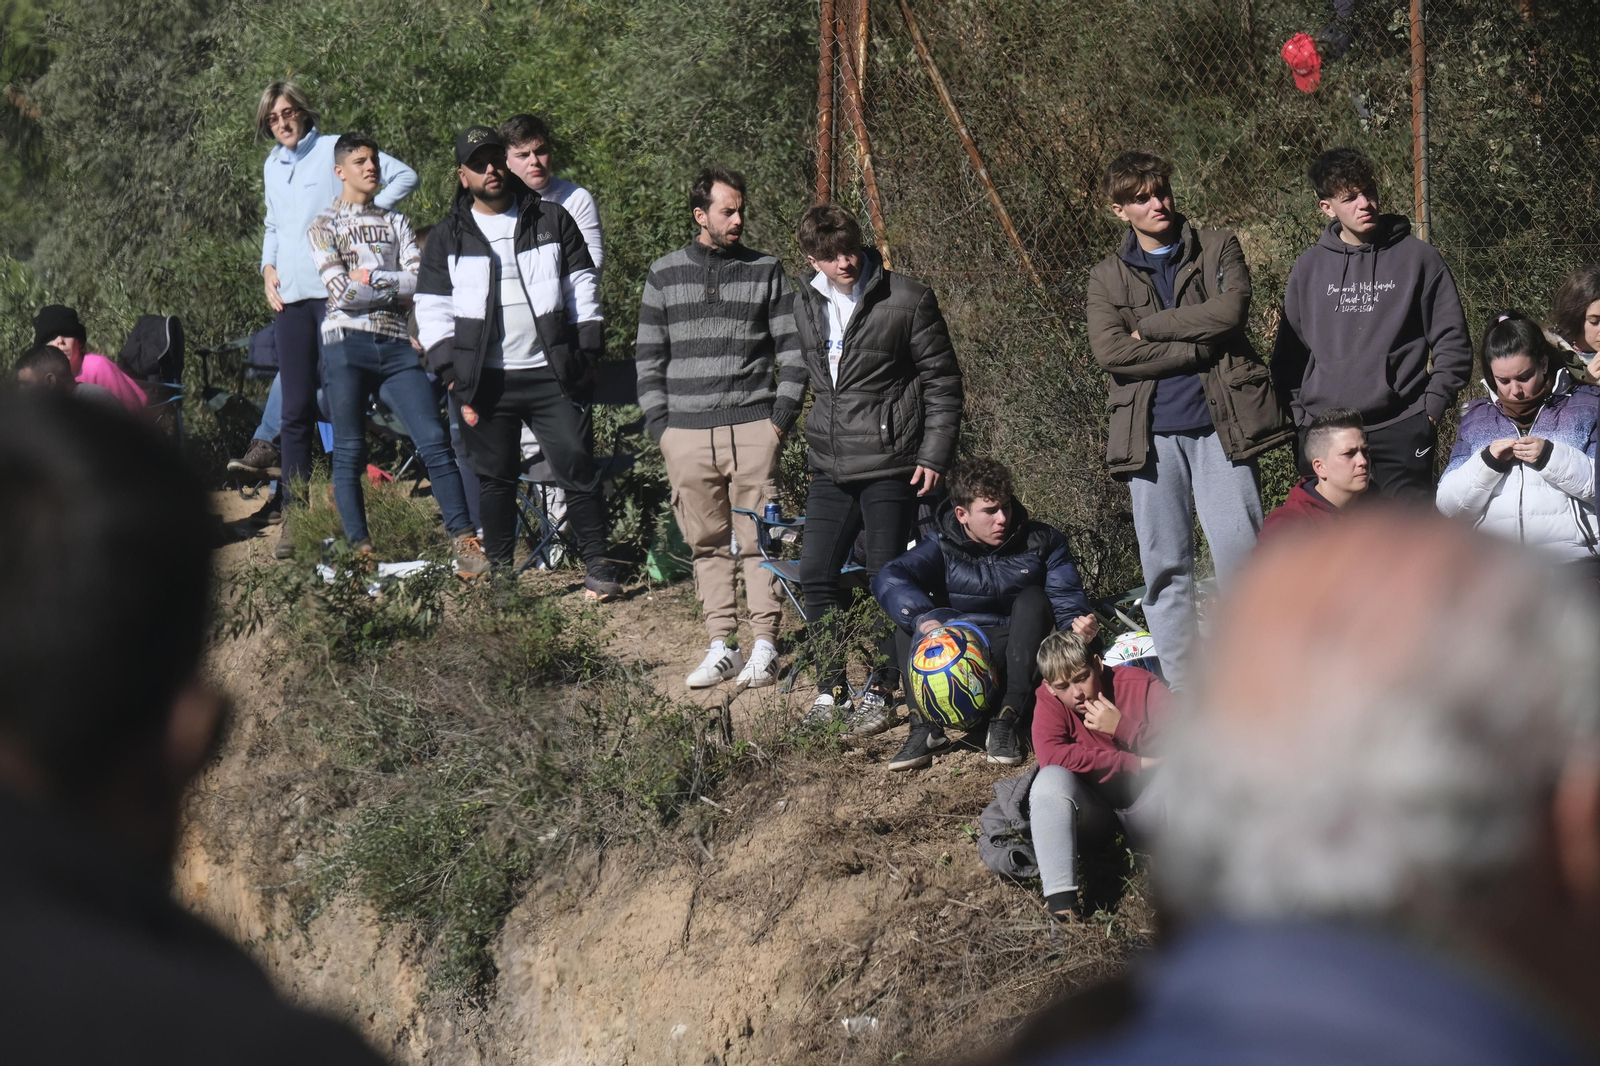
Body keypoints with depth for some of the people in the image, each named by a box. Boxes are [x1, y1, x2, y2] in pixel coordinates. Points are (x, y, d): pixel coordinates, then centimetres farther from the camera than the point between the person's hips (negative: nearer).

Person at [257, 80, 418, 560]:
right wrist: (268, 268, 14)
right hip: (290, 296, 5)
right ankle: (293, 515, 4)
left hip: (337, 291, -5)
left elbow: (404, 176, -5)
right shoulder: (272, 167, 19)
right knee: (296, 410, 3)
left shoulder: (335, 149, 0)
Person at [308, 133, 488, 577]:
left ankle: (464, 539, -11)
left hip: (396, 345, 3)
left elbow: (420, 281, 4)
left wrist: (373, 279, -7)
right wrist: (396, 287, -1)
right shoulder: (324, 227, 8)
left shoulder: (395, 222, 19)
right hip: (348, 344, -3)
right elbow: (343, 292, -6)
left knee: (434, 440, -9)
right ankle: (359, 548, 4)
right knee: (349, 452, -2)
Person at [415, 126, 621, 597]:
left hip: (553, 375, 0)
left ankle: (598, 565, 6)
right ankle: (499, 571, 15)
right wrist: (451, 372, -2)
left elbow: (582, 289, 10)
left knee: (578, 468, -3)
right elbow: (433, 309, 7)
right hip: (486, 380, 1)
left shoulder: (552, 220, 7)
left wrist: (586, 354, 3)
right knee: (495, 478, 5)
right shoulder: (447, 237, 7)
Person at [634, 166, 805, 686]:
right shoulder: (664, 274, 11)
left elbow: (792, 350, 9)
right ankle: (720, 646, 7)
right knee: (707, 543, 3)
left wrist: (782, 415, -1)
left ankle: (765, 644, 0)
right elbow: (648, 356, 13)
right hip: (686, 432, 1)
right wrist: (658, 423, 4)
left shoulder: (766, 271, 8)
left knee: (758, 538, -4)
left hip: (752, 427, -1)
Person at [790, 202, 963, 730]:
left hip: (890, 466, -6)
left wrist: (934, 454, -10)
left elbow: (942, 382, -5)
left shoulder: (907, 300, -8)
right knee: (815, 575, 4)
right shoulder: (806, 306, 9)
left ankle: (879, 693, 10)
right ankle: (831, 689, 16)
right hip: (830, 467, 6)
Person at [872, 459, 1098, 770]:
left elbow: (1067, 599, -3)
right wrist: (925, 620, -41)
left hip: (1014, 659, 0)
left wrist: (1079, 623, -29)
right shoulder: (942, 547, -2)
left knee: (1033, 600, -24)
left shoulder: (1041, 542, 3)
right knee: (912, 611, -20)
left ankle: (1006, 722, -34)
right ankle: (924, 727, -33)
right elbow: (888, 579, -21)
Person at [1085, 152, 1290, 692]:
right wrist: (1198, 349, -9)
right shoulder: (1107, 277, 11)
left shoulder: (1218, 249, 9)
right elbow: (1110, 351, -6)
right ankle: (1182, 691, 9)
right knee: (1164, 565, 3)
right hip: (1150, 433, 2)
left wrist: (1148, 326, -6)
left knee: (1240, 551, -7)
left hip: (1220, 423, -2)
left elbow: (1229, 312, -10)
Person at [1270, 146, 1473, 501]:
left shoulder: (1417, 257, 3)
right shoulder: (1308, 268, 11)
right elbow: (1289, 351, 17)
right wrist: (1296, 414, 6)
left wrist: (1433, 406, -4)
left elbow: (1453, 342, 4)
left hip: (1401, 432, -3)